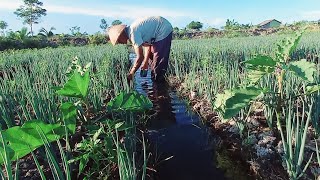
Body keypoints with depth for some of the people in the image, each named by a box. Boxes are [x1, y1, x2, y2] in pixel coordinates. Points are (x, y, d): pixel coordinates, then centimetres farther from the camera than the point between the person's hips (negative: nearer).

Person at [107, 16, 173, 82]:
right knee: (151, 57, 14)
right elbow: (147, 44, 9)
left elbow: (140, 57, -25)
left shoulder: (133, 33, -24)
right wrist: (146, 61, 4)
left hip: (164, 31, -10)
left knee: (158, 60, -8)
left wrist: (131, 73, -15)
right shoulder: (131, 30, 5)